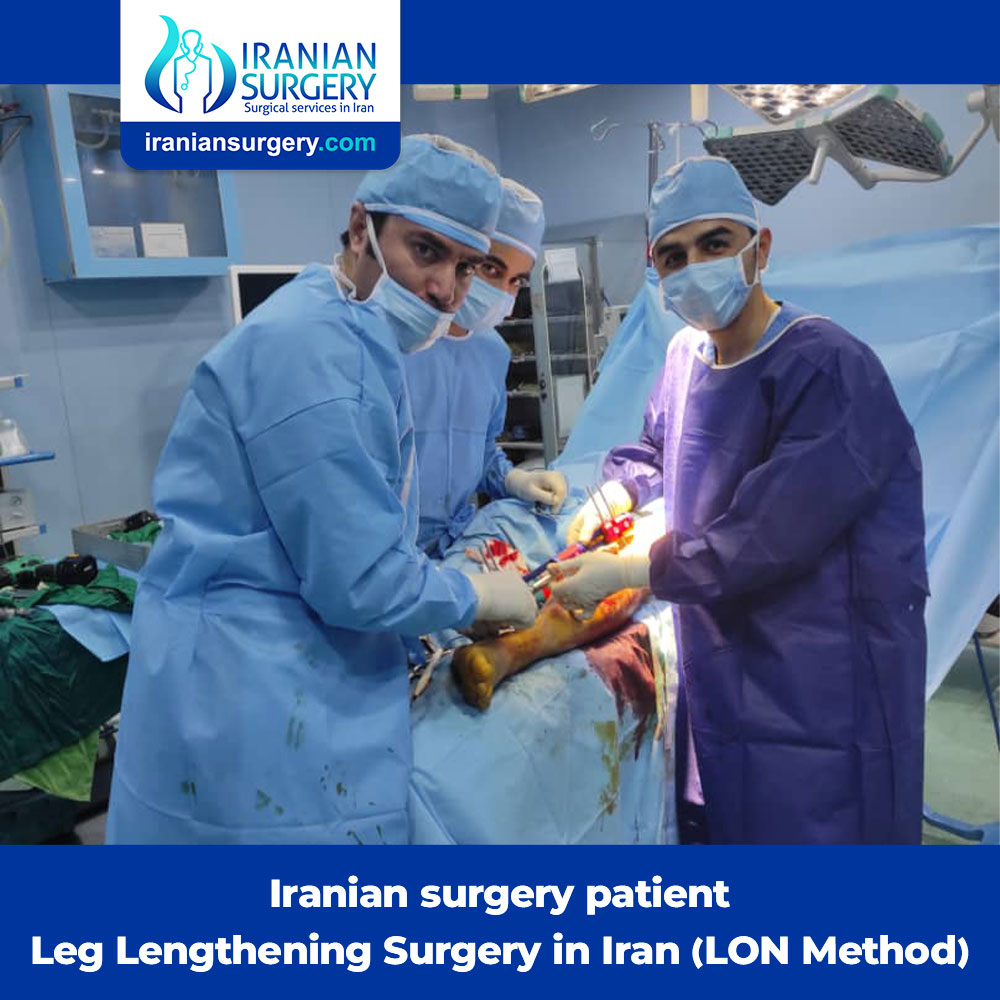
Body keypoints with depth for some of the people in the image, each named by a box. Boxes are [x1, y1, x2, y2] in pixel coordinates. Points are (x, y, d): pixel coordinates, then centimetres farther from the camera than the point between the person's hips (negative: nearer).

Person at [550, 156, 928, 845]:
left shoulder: (830, 369, -22)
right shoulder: (686, 354, 2)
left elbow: (766, 535, -26)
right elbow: (657, 448, 20)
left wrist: (626, 571, -19)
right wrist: (614, 496, 0)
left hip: (826, 678, -7)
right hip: (723, 665, 7)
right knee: (718, 826, 22)